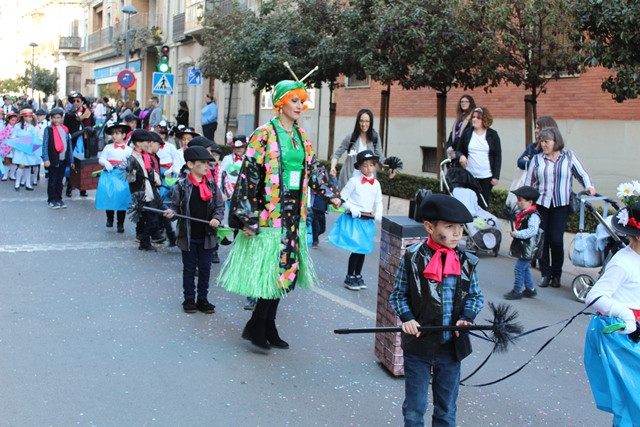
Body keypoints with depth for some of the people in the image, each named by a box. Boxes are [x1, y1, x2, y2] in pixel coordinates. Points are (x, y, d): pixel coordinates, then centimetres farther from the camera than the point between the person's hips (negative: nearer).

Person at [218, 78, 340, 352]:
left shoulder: (301, 136, 12)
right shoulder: (264, 135, -10)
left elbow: (314, 170, 20)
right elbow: (248, 176, -13)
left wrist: (331, 195, 11)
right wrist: (248, 217, -16)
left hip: (294, 216, 7)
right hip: (269, 215, -7)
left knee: (283, 273, 9)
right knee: (270, 272, -6)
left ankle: (266, 328, 18)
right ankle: (256, 327, 8)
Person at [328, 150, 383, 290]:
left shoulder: (376, 184, 6)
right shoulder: (354, 181, -9)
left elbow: (378, 202, 15)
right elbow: (342, 197, -6)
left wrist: (378, 214, -1)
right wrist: (351, 208, -17)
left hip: (367, 221, 5)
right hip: (354, 219, -5)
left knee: (364, 249, 12)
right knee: (356, 249, -7)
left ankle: (358, 276, 28)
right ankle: (349, 278, 6)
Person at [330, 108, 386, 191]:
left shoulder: (375, 138, 3)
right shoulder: (351, 137, -2)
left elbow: (380, 157, 6)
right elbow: (337, 154, 3)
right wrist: (333, 167, -14)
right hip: (349, 177, -1)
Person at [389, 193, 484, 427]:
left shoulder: (467, 262, -3)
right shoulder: (412, 258, -10)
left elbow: (475, 296, 6)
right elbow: (398, 294, -1)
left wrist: (466, 318, -11)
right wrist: (407, 318, -17)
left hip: (452, 345, 2)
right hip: (419, 342, -2)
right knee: (414, 408, 11)